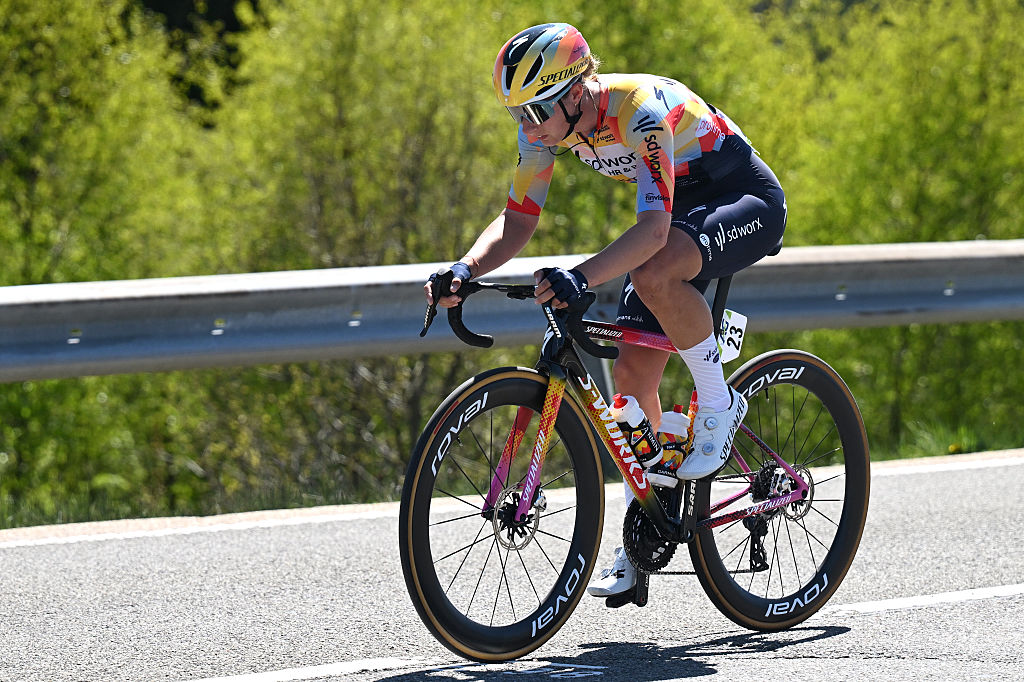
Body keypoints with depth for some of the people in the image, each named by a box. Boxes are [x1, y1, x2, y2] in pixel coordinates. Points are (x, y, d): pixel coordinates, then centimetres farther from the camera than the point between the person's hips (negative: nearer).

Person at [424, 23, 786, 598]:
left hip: (747, 203, -8)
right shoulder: (546, 126, -11)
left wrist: (582, 277, -56)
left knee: (652, 273, -37)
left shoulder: (640, 110, -34)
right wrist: (464, 272, -25)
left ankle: (719, 404, -15)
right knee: (632, 374, -2)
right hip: (679, 215, 8)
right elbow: (517, 222, -6)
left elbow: (652, 228, -43)